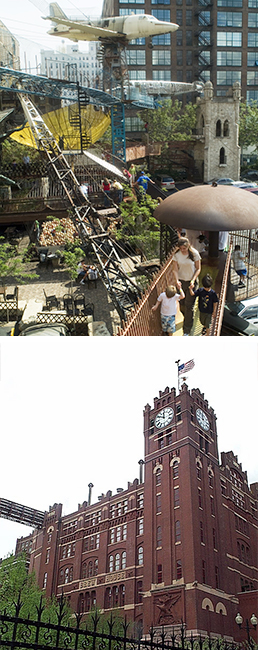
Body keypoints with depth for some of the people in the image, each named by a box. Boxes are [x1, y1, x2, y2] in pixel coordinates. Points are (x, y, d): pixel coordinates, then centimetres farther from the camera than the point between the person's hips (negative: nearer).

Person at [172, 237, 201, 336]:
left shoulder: (194, 253, -14)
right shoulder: (176, 254, -9)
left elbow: (198, 268, -6)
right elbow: (175, 269, -7)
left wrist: (193, 280, -19)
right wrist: (177, 280, -25)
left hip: (191, 282, -2)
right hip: (181, 282, 3)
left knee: (189, 305, -2)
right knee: (182, 304, 12)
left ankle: (187, 331, 6)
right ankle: (187, 318, 45)